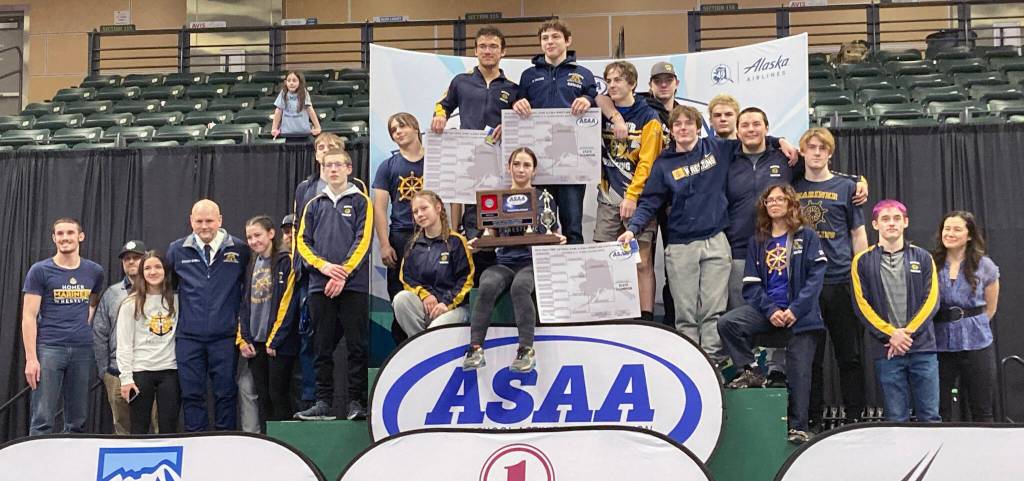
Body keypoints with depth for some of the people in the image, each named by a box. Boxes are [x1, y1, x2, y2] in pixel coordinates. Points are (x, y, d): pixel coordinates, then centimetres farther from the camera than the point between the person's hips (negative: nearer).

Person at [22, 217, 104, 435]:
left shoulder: (94, 271, 9)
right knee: (42, 420, -6)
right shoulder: (39, 271, -1)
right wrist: (31, 358, -11)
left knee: (77, 421, 8)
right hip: (49, 349, -3)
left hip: (83, 350, 3)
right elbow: (29, 317, -4)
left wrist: (86, 325, 6)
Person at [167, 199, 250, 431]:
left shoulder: (239, 250, 1)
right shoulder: (177, 250, 6)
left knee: (225, 394, 3)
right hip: (188, 336, 2)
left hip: (225, 336, -1)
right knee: (192, 395, 5)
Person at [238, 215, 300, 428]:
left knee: (278, 396, -4)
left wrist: (274, 340, -14)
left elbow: (287, 303, -12)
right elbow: (245, 304, 16)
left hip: (279, 343, -6)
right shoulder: (252, 266, 16)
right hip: (256, 343, 6)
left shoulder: (286, 261, -6)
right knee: (262, 397, 9)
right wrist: (243, 339, 5)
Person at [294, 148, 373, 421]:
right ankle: (323, 403, 10)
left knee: (357, 346, -2)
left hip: (354, 284, -3)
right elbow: (302, 241, 9)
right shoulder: (314, 205, 16)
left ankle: (357, 402, 2)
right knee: (323, 347, 5)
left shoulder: (361, 202, 6)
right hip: (320, 286, 3)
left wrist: (343, 274, -13)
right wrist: (324, 266, -8)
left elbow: (363, 240, -4)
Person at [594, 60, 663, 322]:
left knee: (643, 262, -4)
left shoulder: (648, 118, -3)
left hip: (638, 199, -4)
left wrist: (632, 196, -15)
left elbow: (647, 162, -9)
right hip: (608, 199, 5)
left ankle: (646, 318, 0)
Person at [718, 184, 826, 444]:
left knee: (799, 372, -5)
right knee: (727, 323, -22)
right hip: (767, 308, 3)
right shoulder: (757, 242, 13)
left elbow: (816, 276, -5)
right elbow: (751, 285, 6)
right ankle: (751, 372, -6)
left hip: (801, 313, -3)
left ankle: (798, 428, 5)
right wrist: (771, 310, -11)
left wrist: (795, 310, -16)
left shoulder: (807, 236, 5)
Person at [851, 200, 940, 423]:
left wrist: (907, 332, -10)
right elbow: (862, 305, -1)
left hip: (923, 347, 1)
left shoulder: (923, 258, 9)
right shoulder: (863, 261, 6)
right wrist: (891, 334, -12)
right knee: (896, 419, 3)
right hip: (886, 351, -1)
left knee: (929, 416, 3)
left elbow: (932, 301, 2)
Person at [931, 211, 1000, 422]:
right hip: (940, 345, 0)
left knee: (982, 411, 5)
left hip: (977, 344, 0)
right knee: (940, 410, 4)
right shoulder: (930, 265, 0)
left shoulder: (985, 266, 3)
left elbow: (990, 308, 13)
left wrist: (972, 324, 11)